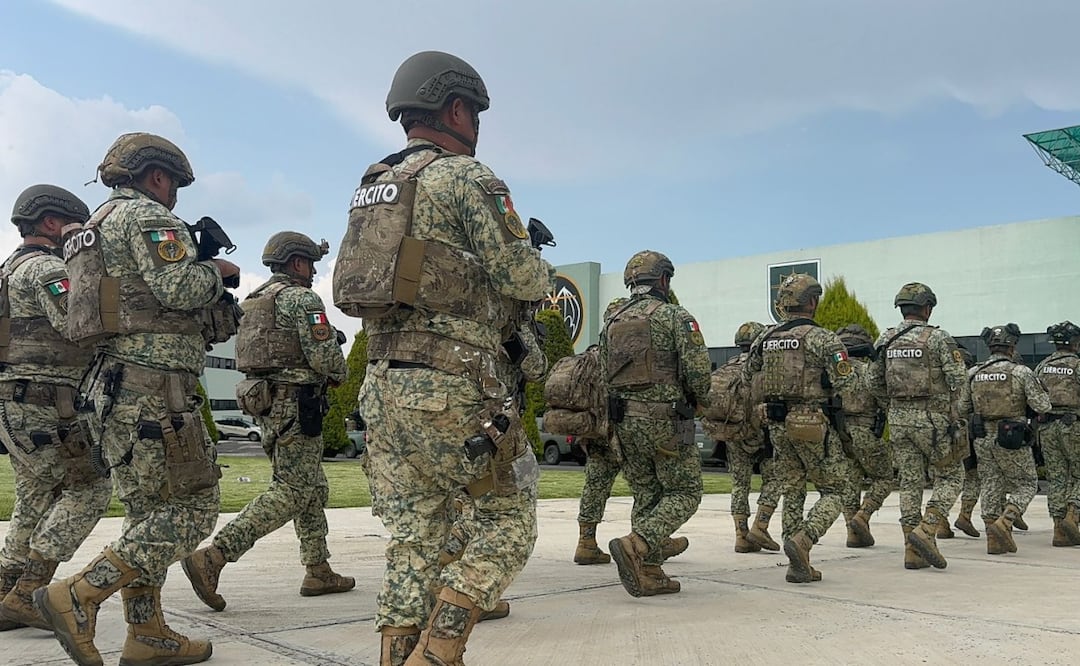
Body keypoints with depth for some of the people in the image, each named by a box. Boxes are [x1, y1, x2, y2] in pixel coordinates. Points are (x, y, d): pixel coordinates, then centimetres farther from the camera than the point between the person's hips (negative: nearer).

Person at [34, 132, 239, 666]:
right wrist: (216, 270, 2)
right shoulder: (147, 216, -6)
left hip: (113, 387, 10)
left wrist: (202, 278, 21)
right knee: (192, 508, -7)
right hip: (151, 386, -10)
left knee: (149, 512, 13)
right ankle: (77, 599, -11)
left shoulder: (98, 226, 25)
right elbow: (181, 289, -18)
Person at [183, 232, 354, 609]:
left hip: (265, 402, 10)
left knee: (313, 489, 15)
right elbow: (324, 357, -16)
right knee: (289, 492, -9)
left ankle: (318, 571, 18)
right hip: (295, 404, -10)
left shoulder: (255, 301, 19)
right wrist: (340, 373, 6)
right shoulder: (302, 299, -9)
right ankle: (212, 557, -16)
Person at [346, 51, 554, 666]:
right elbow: (522, 278, -7)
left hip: (382, 386, 8)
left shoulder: (373, 186, 18)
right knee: (511, 515, 6)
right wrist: (543, 270, 15)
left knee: (413, 539, 11)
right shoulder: (465, 175, -6)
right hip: (449, 388, -7)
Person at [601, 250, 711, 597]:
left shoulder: (611, 323, 12)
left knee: (646, 495, 14)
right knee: (684, 493, 4)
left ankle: (648, 572, 11)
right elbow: (698, 369, -13)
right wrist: (700, 398, 7)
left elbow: (604, 376, 13)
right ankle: (636, 544, -17)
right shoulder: (675, 316, -6)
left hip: (624, 421, 6)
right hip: (666, 420, -6)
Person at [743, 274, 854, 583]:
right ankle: (802, 540, -15)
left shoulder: (766, 338, 7)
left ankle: (799, 564, 14)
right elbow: (844, 382, -14)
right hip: (814, 425, -5)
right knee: (835, 490, 7)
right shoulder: (821, 338, -11)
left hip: (778, 426, 6)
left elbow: (747, 376, 16)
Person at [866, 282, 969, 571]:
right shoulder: (938, 338, -7)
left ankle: (913, 551, 8)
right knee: (950, 476, 10)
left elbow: (873, 382, 9)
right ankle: (926, 531, -7)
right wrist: (957, 419, -6)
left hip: (898, 418, 5)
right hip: (932, 418, -5)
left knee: (910, 482, 8)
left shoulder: (885, 340, 6)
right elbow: (958, 381, -11)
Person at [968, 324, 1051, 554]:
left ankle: (994, 539, 10)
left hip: (983, 438, 4)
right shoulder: (1021, 372, -10)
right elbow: (1042, 406, -11)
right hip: (1012, 440, -4)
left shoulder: (973, 373, 2)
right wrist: (1043, 394, 10)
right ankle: (1004, 522, -9)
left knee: (991, 486, 11)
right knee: (1026, 484, 11)